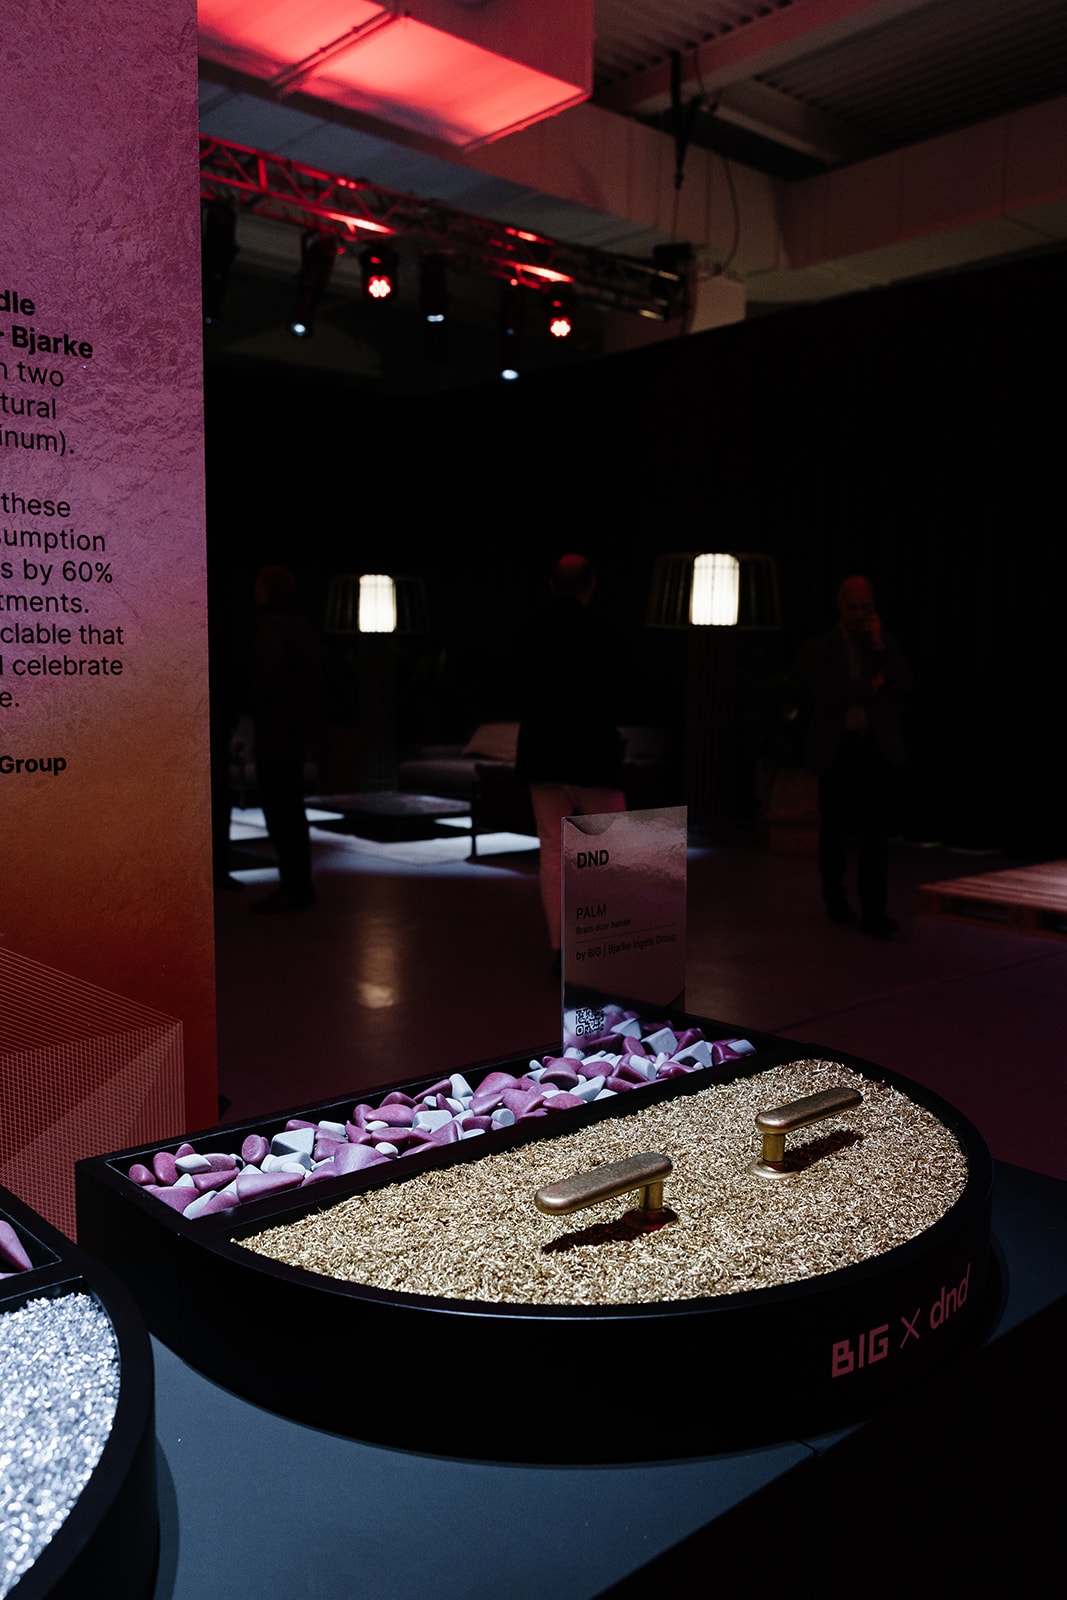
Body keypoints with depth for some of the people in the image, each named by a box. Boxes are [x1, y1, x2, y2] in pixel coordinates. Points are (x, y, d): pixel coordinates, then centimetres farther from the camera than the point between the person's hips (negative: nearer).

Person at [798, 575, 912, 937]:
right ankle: (835, 900, 26)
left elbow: (903, 685, -4)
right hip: (836, 751, 0)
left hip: (878, 749, 1)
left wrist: (879, 645, -10)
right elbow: (821, 693, -12)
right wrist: (871, 686, -10)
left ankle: (874, 911, -8)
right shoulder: (818, 649, 5)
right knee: (835, 832, 9)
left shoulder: (888, 645, 11)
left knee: (876, 833, -8)